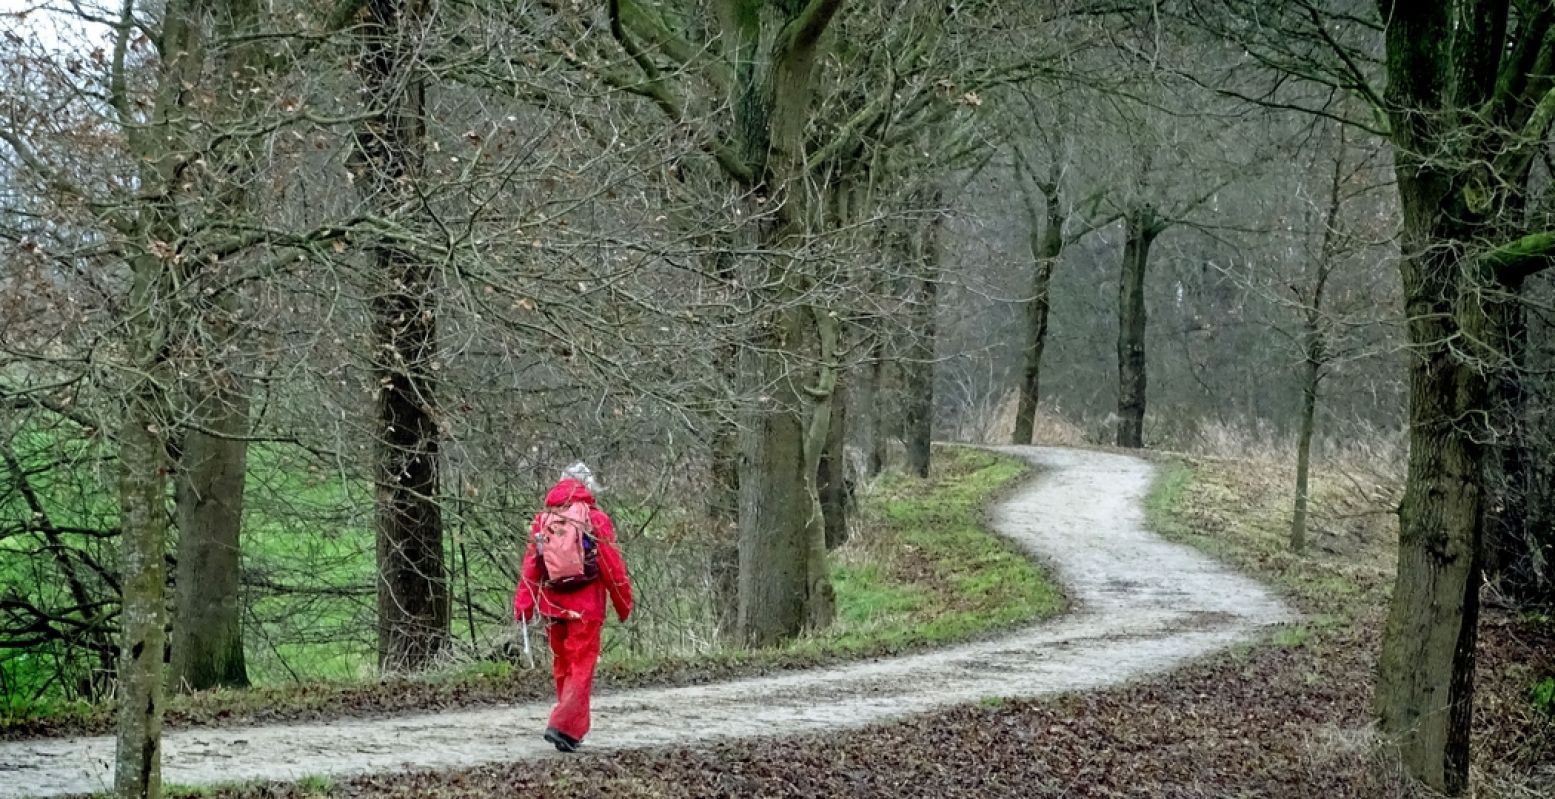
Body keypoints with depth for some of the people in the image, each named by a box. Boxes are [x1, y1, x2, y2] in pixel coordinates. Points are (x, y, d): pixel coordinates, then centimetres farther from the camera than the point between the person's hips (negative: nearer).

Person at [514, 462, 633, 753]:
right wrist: (624, 603, 5)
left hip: (552, 606, 4)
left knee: (562, 666, 16)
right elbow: (612, 565, -5)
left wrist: (523, 606, 5)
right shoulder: (596, 519, -6)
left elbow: (531, 565, 4)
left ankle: (574, 728, 24)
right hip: (585, 607, -4)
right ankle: (565, 726, -17)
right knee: (581, 668, -3)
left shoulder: (543, 519, 6)